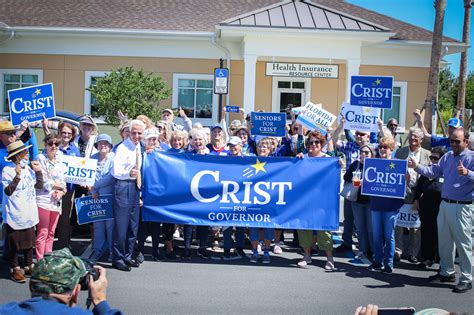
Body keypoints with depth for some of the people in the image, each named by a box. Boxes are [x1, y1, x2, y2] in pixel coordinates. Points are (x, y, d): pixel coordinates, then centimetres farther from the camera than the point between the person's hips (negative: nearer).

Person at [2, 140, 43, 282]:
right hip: (14, 214, -6)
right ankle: (15, 269, 16)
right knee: (14, 243, 4)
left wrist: (38, 171, -1)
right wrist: (17, 177, -31)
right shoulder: (7, 170, -13)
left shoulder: (28, 168, 6)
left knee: (29, 240, 14)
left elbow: (39, 185, 11)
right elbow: (8, 191, -20)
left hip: (29, 213, 6)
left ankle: (29, 266, 27)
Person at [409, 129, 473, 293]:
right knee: (444, 241, 16)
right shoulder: (447, 156, 13)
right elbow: (434, 171, 11)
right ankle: (447, 272, 31)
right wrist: (417, 167, -1)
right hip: (445, 204, 7)